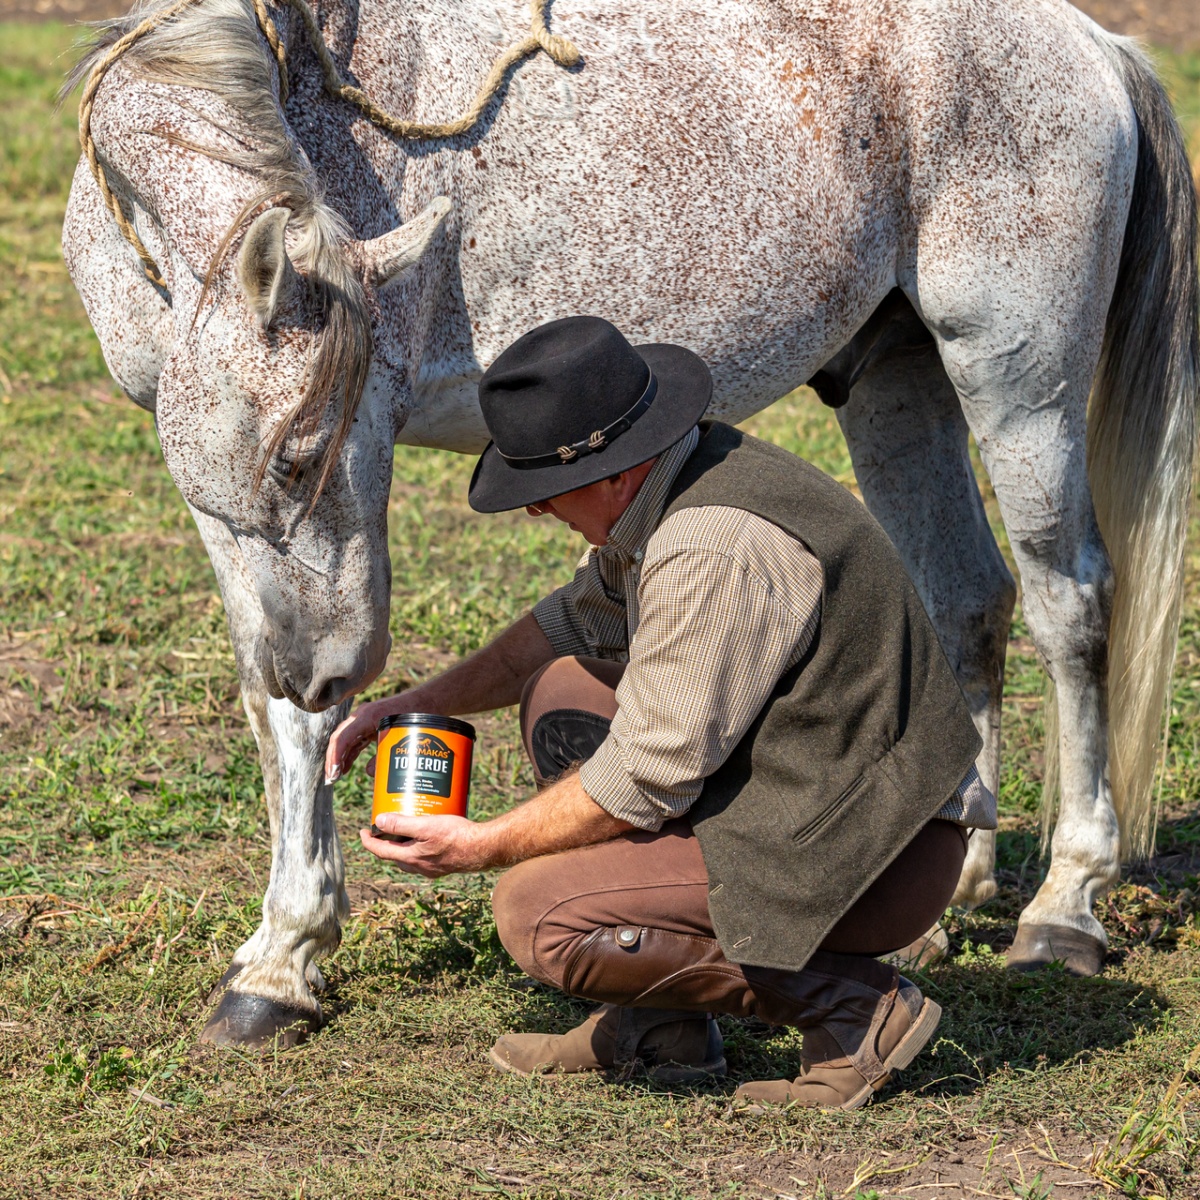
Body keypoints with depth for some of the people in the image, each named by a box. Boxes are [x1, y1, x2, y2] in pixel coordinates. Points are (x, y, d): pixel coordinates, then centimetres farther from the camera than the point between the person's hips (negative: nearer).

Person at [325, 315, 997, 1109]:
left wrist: (481, 847, -10)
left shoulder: (715, 552, -25)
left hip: (872, 862, -10)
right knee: (560, 691, 16)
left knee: (538, 916, -17)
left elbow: (647, 782, -21)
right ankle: (663, 1029, 14)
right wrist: (422, 702, 13)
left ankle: (853, 1006, -8)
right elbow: (578, 621, 24)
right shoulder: (667, 480, 5)